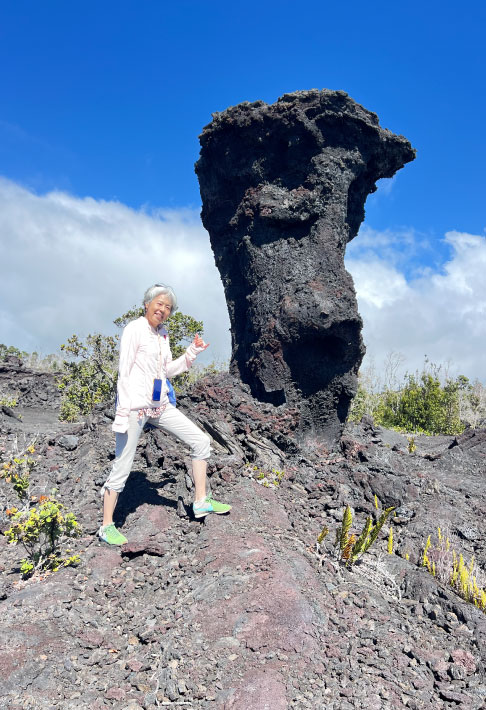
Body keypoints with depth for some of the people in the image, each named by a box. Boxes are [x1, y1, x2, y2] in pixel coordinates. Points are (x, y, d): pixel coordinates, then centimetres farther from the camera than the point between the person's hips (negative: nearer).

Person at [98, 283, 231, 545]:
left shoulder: (162, 334, 13)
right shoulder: (134, 329, -9)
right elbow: (124, 371, -13)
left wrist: (193, 351, 11)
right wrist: (123, 411, -18)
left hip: (160, 405, 8)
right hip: (135, 405, -8)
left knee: (201, 440, 6)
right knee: (122, 467, -2)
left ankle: (201, 502, 16)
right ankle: (106, 526, 14)